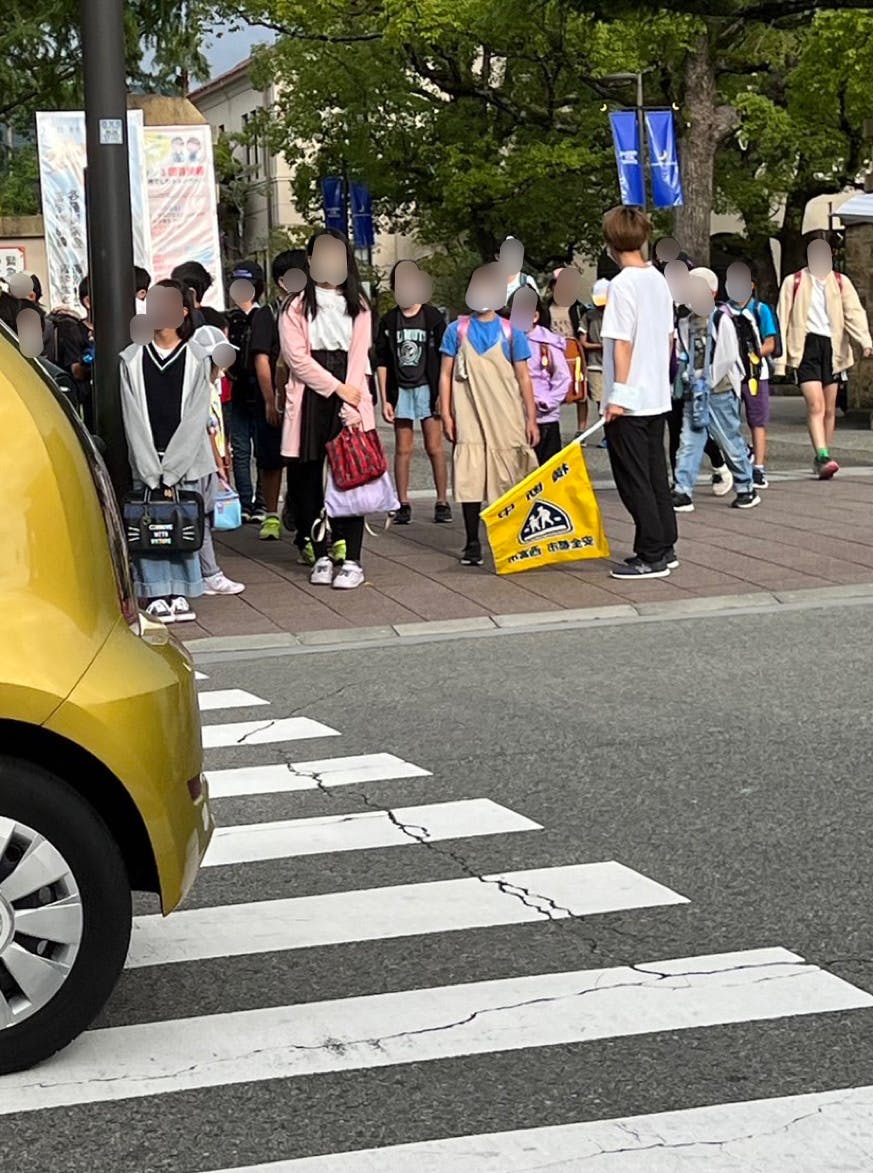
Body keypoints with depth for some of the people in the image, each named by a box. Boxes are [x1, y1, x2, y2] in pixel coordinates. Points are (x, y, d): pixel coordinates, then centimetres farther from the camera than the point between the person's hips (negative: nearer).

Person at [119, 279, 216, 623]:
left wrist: (170, 471, -10)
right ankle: (157, 595, 3)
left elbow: (195, 418, -3)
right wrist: (152, 473, -8)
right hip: (145, 462, 1)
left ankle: (180, 594, 11)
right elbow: (133, 419, 0)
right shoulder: (131, 359, 4)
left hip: (186, 460, -1)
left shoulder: (198, 359, 2)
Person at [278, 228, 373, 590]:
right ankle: (321, 556, 12)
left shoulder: (358, 307, 11)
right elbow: (296, 357, -4)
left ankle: (352, 561, -2)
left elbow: (358, 359, 2)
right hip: (310, 400, 0)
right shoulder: (296, 307, 6)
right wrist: (338, 388, -10)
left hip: (349, 399, 1)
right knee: (308, 479, 2)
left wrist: (350, 407, -10)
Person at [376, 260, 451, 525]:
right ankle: (403, 504, 7)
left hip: (427, 388, -2)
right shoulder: (388, 321, 6)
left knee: (434, 448, -2)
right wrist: (384, 399, 2)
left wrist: (443, 394, -4)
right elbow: (382, 363, 8)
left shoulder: (432, 317, 0)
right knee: (403, 449, 3)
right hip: (400, 391, 2)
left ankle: (442, 502, 4)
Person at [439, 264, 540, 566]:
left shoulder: (510, 332, 7)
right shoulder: (457, 330, 6)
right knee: (469, 480, -3)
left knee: (508, 481, 3)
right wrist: (445, 414, -2)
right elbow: (446, 374, 7)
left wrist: (531, 418, 3)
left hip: (507, 420, 0)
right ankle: (472, 544, 5)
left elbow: (523, 377, 8)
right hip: (469, 420, 0)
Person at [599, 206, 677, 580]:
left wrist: (618, 394, -16)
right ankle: (664, 548, 18)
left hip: (629, 400, -8)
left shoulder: (623, 283, -15)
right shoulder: (658, 280, 9)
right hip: (658, 395, 8)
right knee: (655, 474, 14)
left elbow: (623, 342, -18)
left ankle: (651, 556, -1)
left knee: (633, 479, -2)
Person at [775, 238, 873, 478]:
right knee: (815, 405, -17)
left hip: (832, 347, 3)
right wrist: (780, 358, -1)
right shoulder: (793, 282, 5)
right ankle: (823, 457, -25)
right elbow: (782, 319, 5)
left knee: (829, 408, 8)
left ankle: (822, 458, 19)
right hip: (806, 347, -3)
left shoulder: (841, 282, 11)